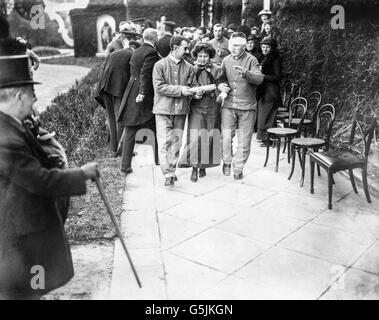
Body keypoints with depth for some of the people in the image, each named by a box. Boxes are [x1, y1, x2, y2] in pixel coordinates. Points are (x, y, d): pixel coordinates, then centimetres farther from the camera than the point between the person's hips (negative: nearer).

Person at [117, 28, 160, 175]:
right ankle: (159, 159, 18)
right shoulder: (152, 52, -10)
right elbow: (145, 73, -18)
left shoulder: (136, 52, 14)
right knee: (156, 130, 8)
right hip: (145, 98, -7)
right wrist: (143, 93, -18)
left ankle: (125, 165, 8)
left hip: (131, 96, 7)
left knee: (129, 132, 7)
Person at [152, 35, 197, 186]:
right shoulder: (160, 65, -2)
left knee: (176, 142, 8)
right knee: (164, 142, -8)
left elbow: (192, 86, 9)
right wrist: (180, 90, -15)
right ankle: (168, 175, -8)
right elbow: (159, 86, -10)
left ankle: (172, 170, 21)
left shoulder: (189, 67, 8)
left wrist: (194, 92, -16)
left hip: (181, 109, 4)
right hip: (163, 109, -3)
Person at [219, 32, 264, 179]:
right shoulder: (226, 60, 9)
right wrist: (220, 85, -4)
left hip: (247, 106, -2)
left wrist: (245, 73, -33)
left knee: (244, 140, 3)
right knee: (226, 136, -6)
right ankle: (227, 161, 18)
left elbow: (259, 79, -16)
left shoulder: (251, 60, -3)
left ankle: (238, 168, 18)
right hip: (228, 105, 2)